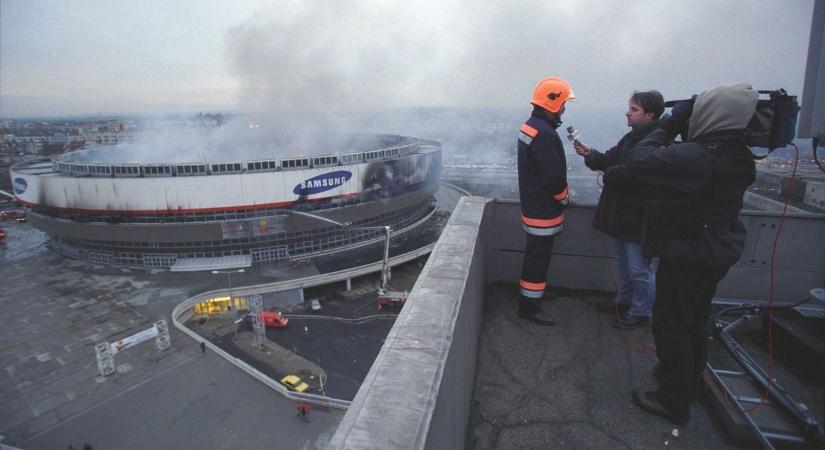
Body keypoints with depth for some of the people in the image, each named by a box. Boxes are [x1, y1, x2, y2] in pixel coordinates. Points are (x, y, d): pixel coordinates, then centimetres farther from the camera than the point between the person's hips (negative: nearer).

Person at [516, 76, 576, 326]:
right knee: (538, 257, 1)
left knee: (535, 254, 22)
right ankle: (529, 305, 13)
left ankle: (528, 295, 38)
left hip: (532, 205, 10)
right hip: (544, 210, -10)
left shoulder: (529, 126, 8)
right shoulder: (545, 134, -24)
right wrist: (564, 199, -5)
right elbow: (554, 177, -24)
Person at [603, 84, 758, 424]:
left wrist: (669, 125, -1)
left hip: (686, 256, -9)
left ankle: (673, 401, 17)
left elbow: (644, 161, -17)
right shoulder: (740, 156, 1)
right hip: (718, 252, 9)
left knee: (671, 324, 4)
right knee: (695, 319, 24)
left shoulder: (693, 157, -28)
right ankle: (688, 379, 44)